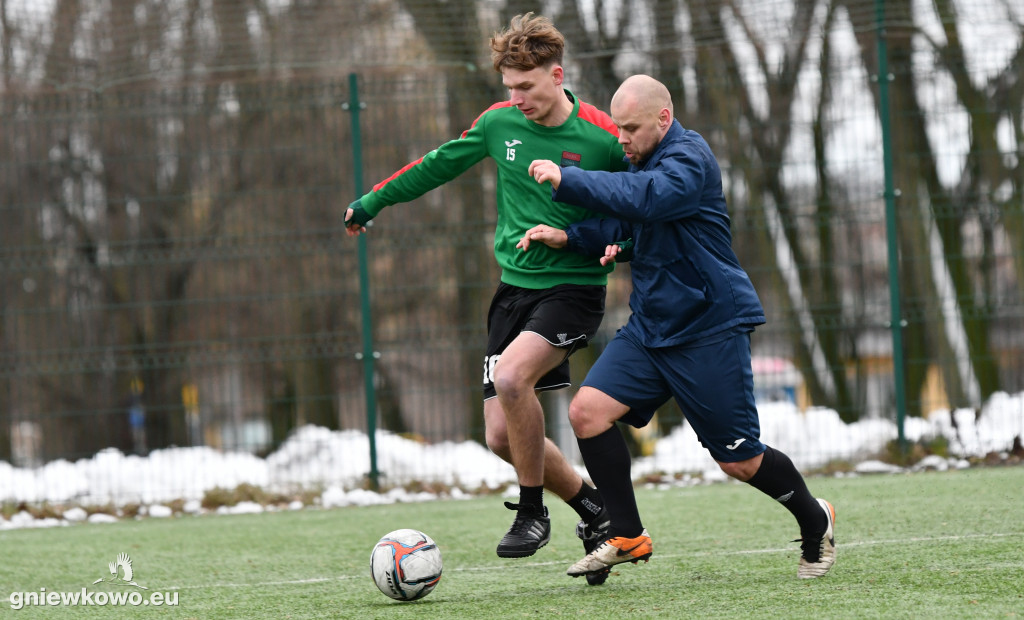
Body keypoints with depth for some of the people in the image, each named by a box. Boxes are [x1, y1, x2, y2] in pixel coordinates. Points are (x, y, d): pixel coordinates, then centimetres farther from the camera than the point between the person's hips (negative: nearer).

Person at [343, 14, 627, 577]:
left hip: (573, 288, -5)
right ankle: (589, 505, 18)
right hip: (514, 287, 5)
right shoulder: (499, 123, 2)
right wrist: (373, 201, 25)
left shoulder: (603, 140, -11)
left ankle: (532, 512, -12)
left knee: (511, 376, -30)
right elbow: (441, 164, 18)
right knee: (501, 435, -4)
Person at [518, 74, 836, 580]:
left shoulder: (689, 158, -17)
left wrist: (566, 180, -32)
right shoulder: (643, 162, 11)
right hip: (649, 327, 8)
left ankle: (815, 522, 27)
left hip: (711, 329, -8)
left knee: (740, 462, 0)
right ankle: (627, 537, -1)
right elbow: (625, 230, 24)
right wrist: (569, 238, 6)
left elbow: (645, 199, -37)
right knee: (587, 411, -11)